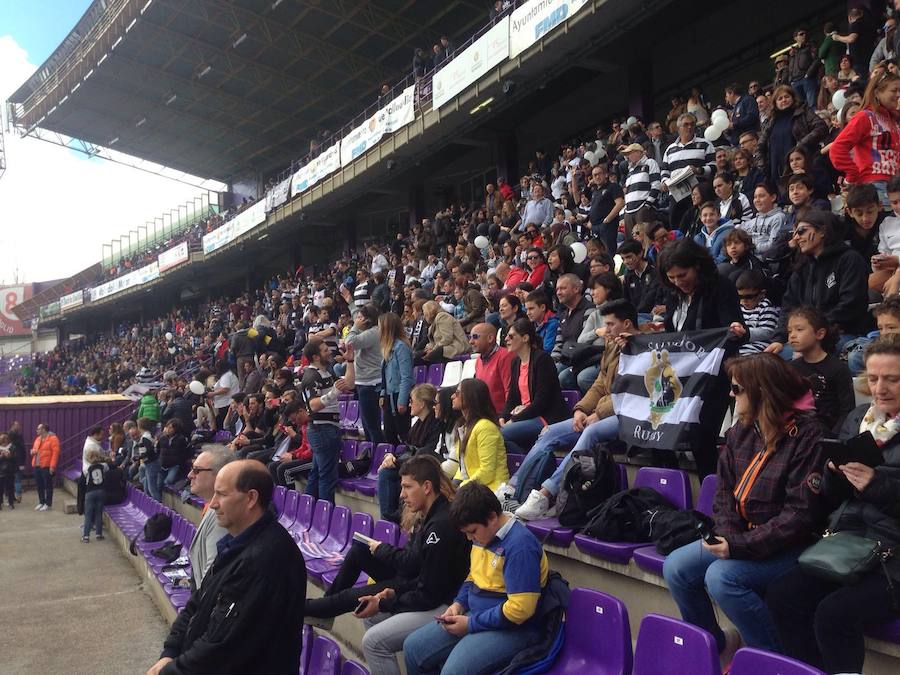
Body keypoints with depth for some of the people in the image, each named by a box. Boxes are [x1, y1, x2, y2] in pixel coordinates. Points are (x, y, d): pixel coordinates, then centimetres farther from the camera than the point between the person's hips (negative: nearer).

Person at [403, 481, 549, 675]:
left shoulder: (520, 545, -23)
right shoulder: (483, 534, 6)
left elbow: (520, 609, -25)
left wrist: (471, 623, -18)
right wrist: (459, 603, 2)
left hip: (511, 628, -9)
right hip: (476, 616, 9)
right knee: (412, 647, 3)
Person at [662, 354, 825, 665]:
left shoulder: (806, 436, -17)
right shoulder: (740, 431, 4)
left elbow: (800, 513, -20)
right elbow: (725, 490, 8)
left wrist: (741, 545, -24)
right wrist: (725, 533, -11)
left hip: (788, 546, -7)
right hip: (740, 536, 7)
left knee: (721, 577, -27)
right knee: (675, 567, -7)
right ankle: (716, 644, 15)